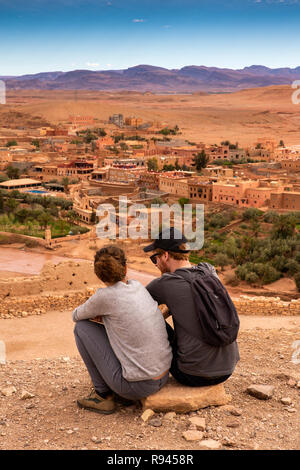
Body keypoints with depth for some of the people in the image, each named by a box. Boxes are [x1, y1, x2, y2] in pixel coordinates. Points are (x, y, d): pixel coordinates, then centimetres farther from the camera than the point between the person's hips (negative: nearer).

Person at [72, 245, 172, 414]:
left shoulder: (105, 296, -14)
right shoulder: (137, 286, 4)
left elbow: (76, 316, 5)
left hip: (138, 386, -7)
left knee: (82, 327, 4)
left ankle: (103, 395, 11)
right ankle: (116, 390, 26)